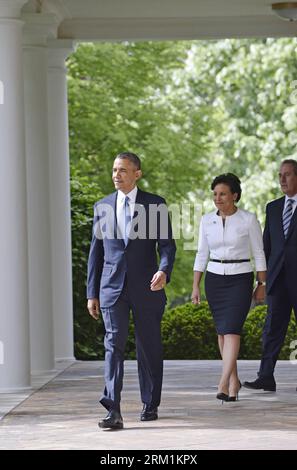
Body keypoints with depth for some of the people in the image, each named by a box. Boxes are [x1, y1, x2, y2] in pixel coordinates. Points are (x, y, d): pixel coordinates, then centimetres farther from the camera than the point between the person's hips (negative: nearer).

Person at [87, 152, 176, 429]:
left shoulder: (156, 205, 2)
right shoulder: (102, 207, 9)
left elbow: (167, 244, -2)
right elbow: (96, 252, 12)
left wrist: (164, 271, -23)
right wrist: (92, 293, 8)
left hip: (146, 288, -1)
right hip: (112, 288, 1)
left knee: (149, 348, 8)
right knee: (114, 344, -11)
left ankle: (151, 404, 23)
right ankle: (113, 411, -19)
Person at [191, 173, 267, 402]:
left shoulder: (249, 219, -6)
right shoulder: (207, 220, 4)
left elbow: (258, 253, -1)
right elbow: (202, 254, 8)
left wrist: (262, 284, -2)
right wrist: (195, 286, 5)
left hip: (240, 279, -4)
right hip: (214, 278, 4)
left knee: (231, 329, -15)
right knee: (222, 330, 9)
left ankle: (223, 384, -23)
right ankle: (234, 380, 22)